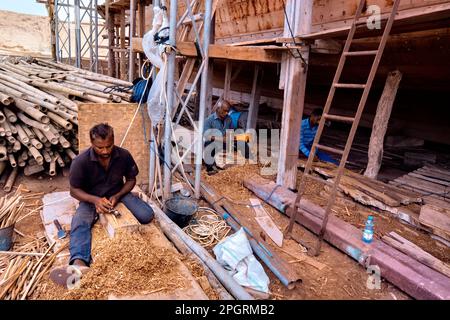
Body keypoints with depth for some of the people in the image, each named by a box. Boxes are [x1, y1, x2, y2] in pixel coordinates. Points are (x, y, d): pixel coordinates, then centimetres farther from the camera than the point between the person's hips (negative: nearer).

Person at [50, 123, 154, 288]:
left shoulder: (124, 155, -15)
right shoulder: (80, 161, -20)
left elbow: (131, 180, -1)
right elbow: (74, 190, -11)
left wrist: (117, 196, -18)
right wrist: (95, 200, -28)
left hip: (118, 194, 2)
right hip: (91, 198, -1)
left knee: (146, 215, -21)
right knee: (79, 224, -33)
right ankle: (79, 263, -55)